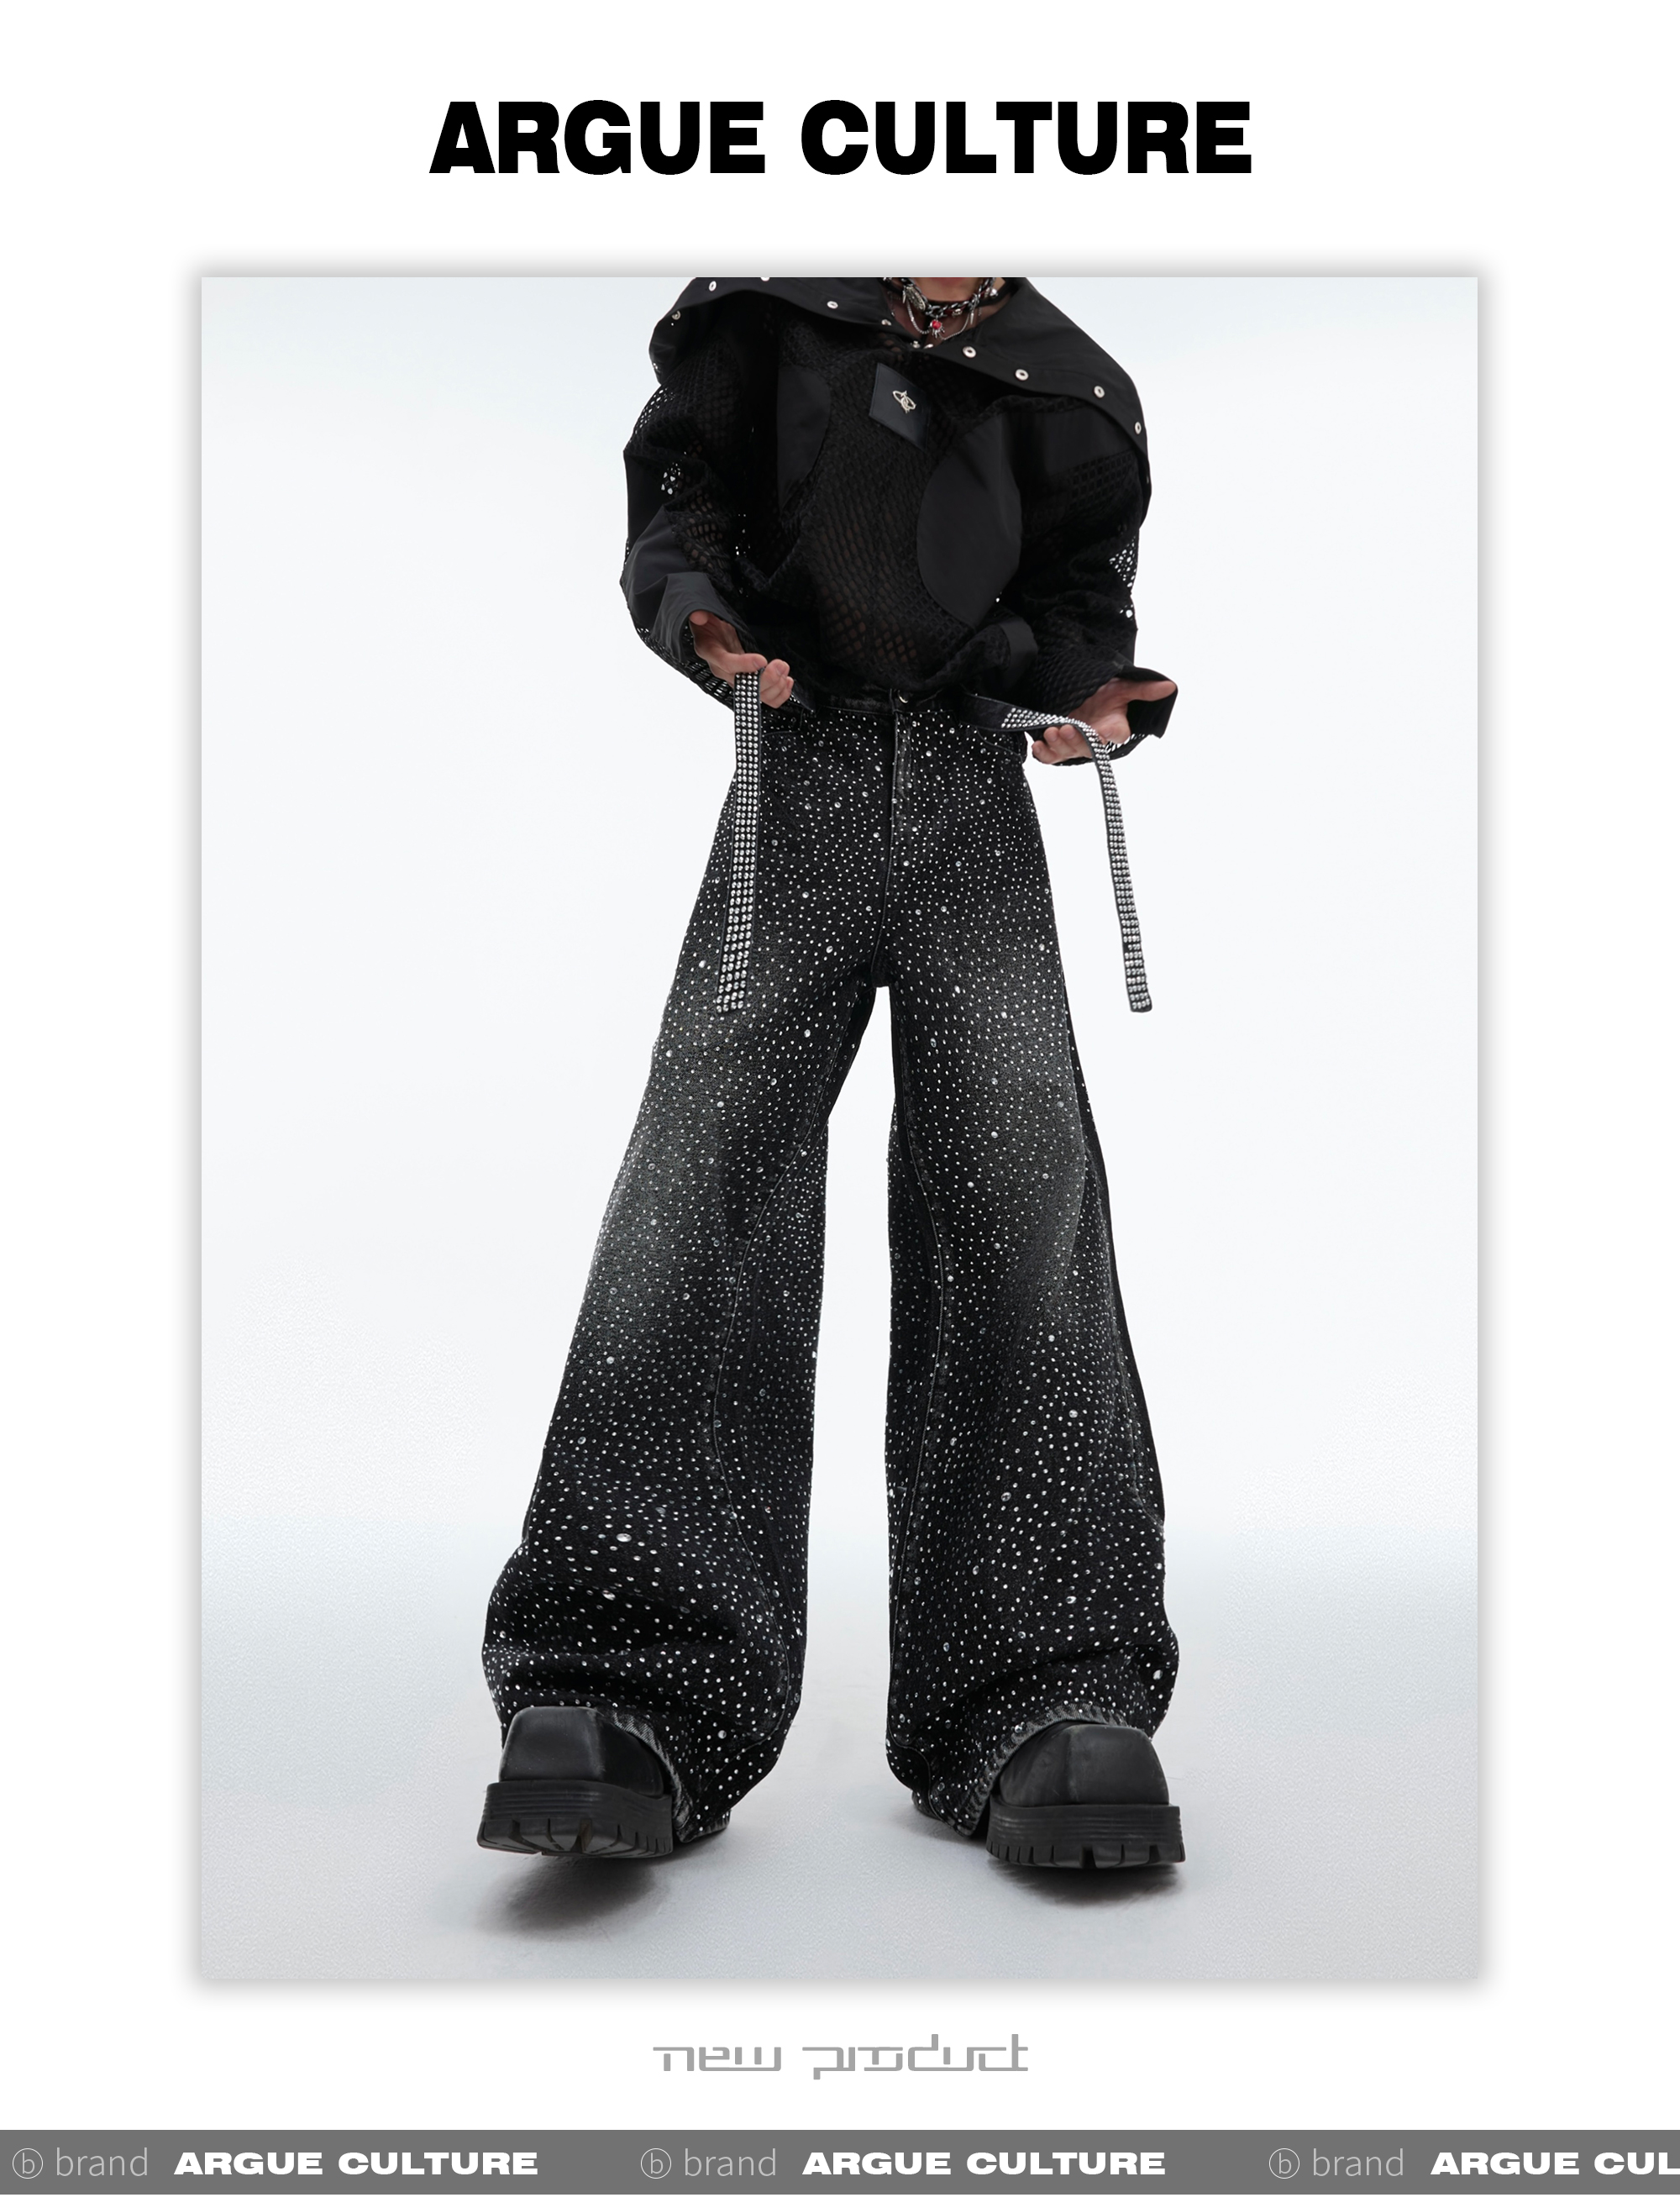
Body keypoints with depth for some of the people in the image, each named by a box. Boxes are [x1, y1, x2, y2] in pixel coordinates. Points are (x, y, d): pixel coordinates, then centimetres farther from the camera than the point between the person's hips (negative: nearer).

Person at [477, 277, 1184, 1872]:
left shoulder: (1061, 383, 17)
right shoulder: (767, 317, 13)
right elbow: (679, 506, 11)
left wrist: (1093, 695, -2)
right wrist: (708, 620, -12)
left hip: (972, 789, 2)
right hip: (795, 773, -1)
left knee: (1018, 1190, -15)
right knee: (707, 1167, -18)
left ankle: (1048, 1702, -18)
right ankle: (626, 1701, -24)